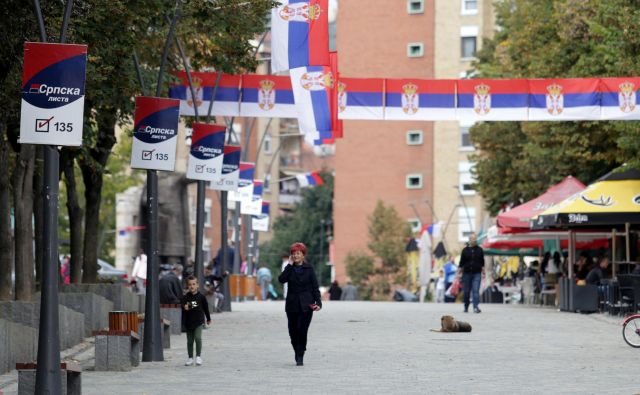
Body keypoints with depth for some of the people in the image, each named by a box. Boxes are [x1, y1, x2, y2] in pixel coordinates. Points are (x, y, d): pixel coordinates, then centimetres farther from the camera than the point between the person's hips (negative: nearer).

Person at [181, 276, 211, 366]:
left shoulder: (201, 297, 0)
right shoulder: (185, 297, -1)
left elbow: (206, 308, 10)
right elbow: (182, 305, -11)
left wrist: (208, 319, 19)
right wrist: (185, 307, -35)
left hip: (199, 321, -2)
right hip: (188, 322, 2)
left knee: (198, 337, -17)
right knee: (190, 340, 9)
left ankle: (198, 356, -5)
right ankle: (190, 358, 21)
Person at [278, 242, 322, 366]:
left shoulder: (309, 269, 2)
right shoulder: (290, 269, 7)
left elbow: (315, 287, 1)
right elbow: (281, 279, -12)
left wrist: (318, 302, -10)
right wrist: (290, 265, -9)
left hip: (306, 305, -3)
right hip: (292, 305, 3)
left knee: (302, 330, -12)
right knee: (293, 331, 6)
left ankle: (300, 357, -6)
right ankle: (298, 354, 28)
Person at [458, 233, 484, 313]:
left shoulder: (480, 250, 7)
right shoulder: (465, 250, 5)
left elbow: (482, 262, 12)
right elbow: (461, 262, 8)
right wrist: (459, 272, 4)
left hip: (477, 274, -1)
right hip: (467, 273, 1)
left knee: (476, 290, -13)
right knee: (466, 292, 7)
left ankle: (476, 307, -20)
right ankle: (466, 307, 22)